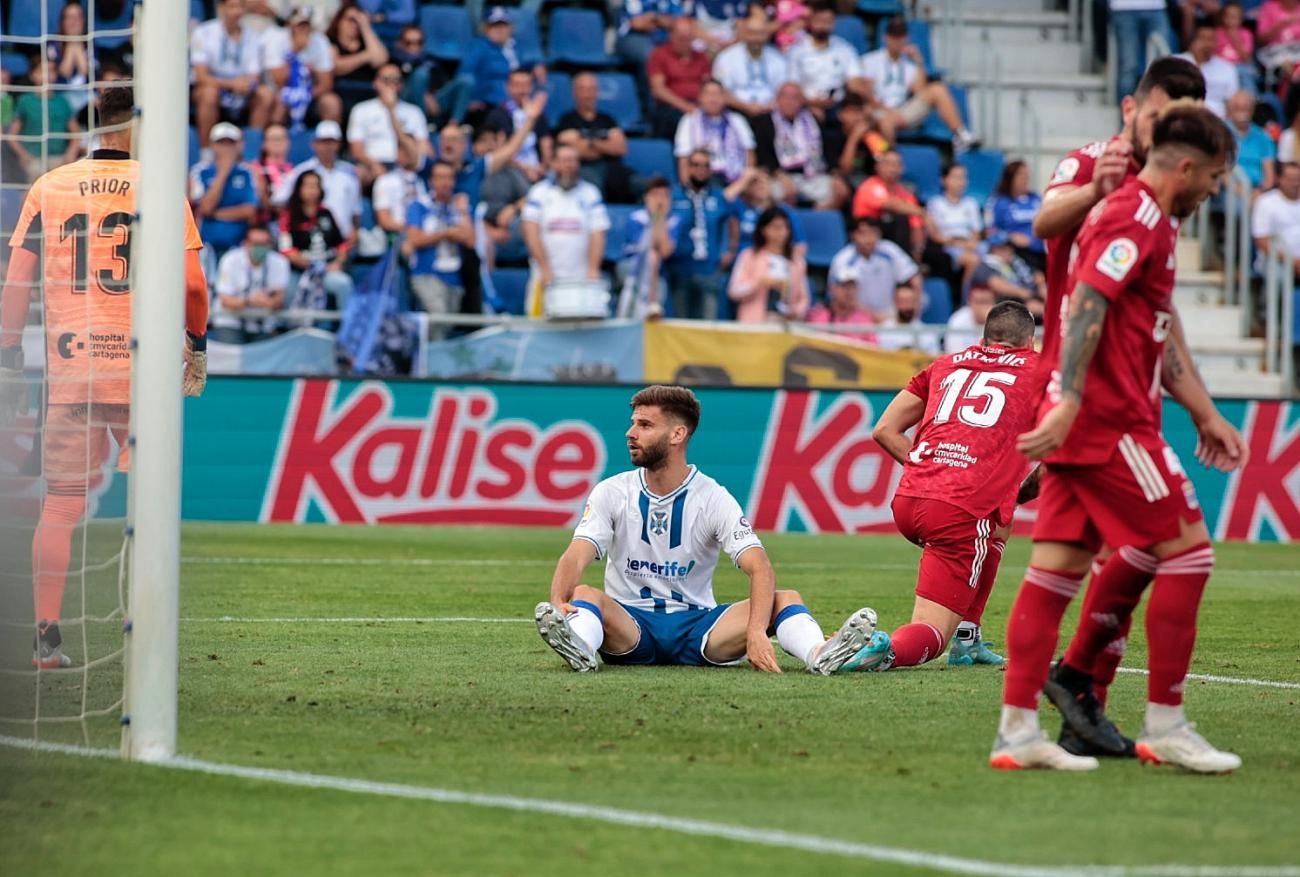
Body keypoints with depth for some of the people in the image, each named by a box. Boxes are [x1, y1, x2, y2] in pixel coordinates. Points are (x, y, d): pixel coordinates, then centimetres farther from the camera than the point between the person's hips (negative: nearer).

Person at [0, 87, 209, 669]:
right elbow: (192, 283, -3)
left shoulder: (48, 189, 5)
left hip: (69, 369, 1)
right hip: (143, 367, -1)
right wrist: (197, 345, 12)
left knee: (60, 504, 5)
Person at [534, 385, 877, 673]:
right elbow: (575, 559, -14)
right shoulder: (612, 493, 0)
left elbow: (760, 569, -16)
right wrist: (557, 604, -38)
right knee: (584, 594, -32)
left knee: (785, 599, -21)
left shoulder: (713, 498, -3)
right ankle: (579, 648, -64)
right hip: (629, 626, 0)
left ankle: (821, 655, -50)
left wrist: (756, 632, -37)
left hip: (696, 625, 0)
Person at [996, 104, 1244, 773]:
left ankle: (1018, 730, 3)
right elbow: (1087, 303, -22)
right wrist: (1069, 401, -30)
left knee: (1059, 563, 6)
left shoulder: (1147, 220, 22)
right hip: (1110, 421, -10)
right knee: (1187, 551, -5)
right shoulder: (1137, 217, -11)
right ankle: (1164, 727, -3)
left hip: (1083, 420, 10)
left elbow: (1158, 333, 30)